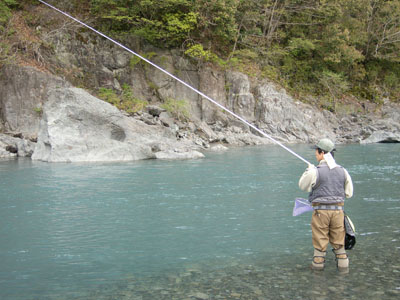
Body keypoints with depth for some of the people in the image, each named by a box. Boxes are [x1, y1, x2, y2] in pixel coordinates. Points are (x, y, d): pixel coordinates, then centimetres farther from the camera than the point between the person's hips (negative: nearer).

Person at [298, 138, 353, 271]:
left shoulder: (315, 172, -14)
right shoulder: (342, 171, -1)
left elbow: (303, 186, 2)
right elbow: (348, 193, 6)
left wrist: (309, 170, 14)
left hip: (321, 210, -3)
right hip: (338, 209, 3)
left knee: (320, 238, 10)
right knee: (338, 239, 14)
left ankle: (318, 263, 19)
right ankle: (343, 263, 16)